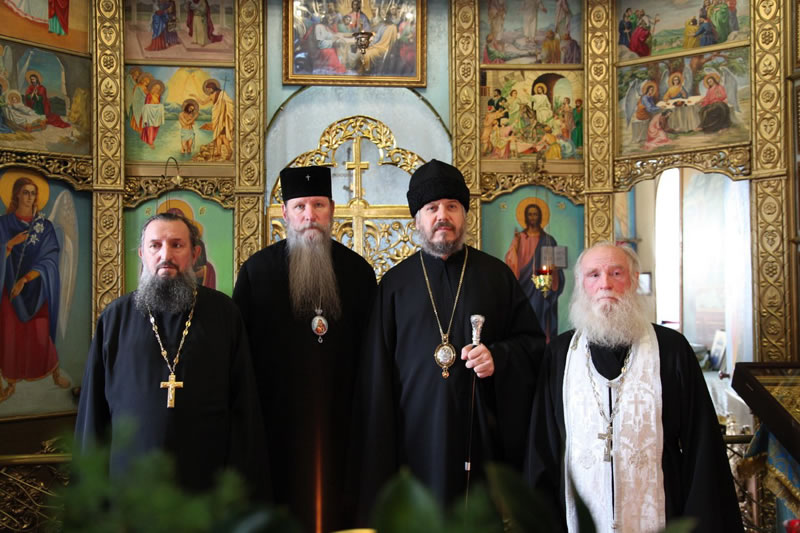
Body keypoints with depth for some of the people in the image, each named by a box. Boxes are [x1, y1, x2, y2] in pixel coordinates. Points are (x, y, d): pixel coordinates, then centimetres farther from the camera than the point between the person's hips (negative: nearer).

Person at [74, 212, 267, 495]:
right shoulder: (115, 318, 2)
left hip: (207, 478, 0)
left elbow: (244, 401, -1)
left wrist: (242, 479, -4)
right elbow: (93, 405, 5)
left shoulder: (223, 313, -1)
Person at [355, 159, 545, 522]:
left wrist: (499, 357, -12)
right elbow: (377, 371, 7)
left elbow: (533, 343, 9)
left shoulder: (497, 275, 7)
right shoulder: (395, 283, 8)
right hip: (417, 437, 0)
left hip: (484, 435, 0)